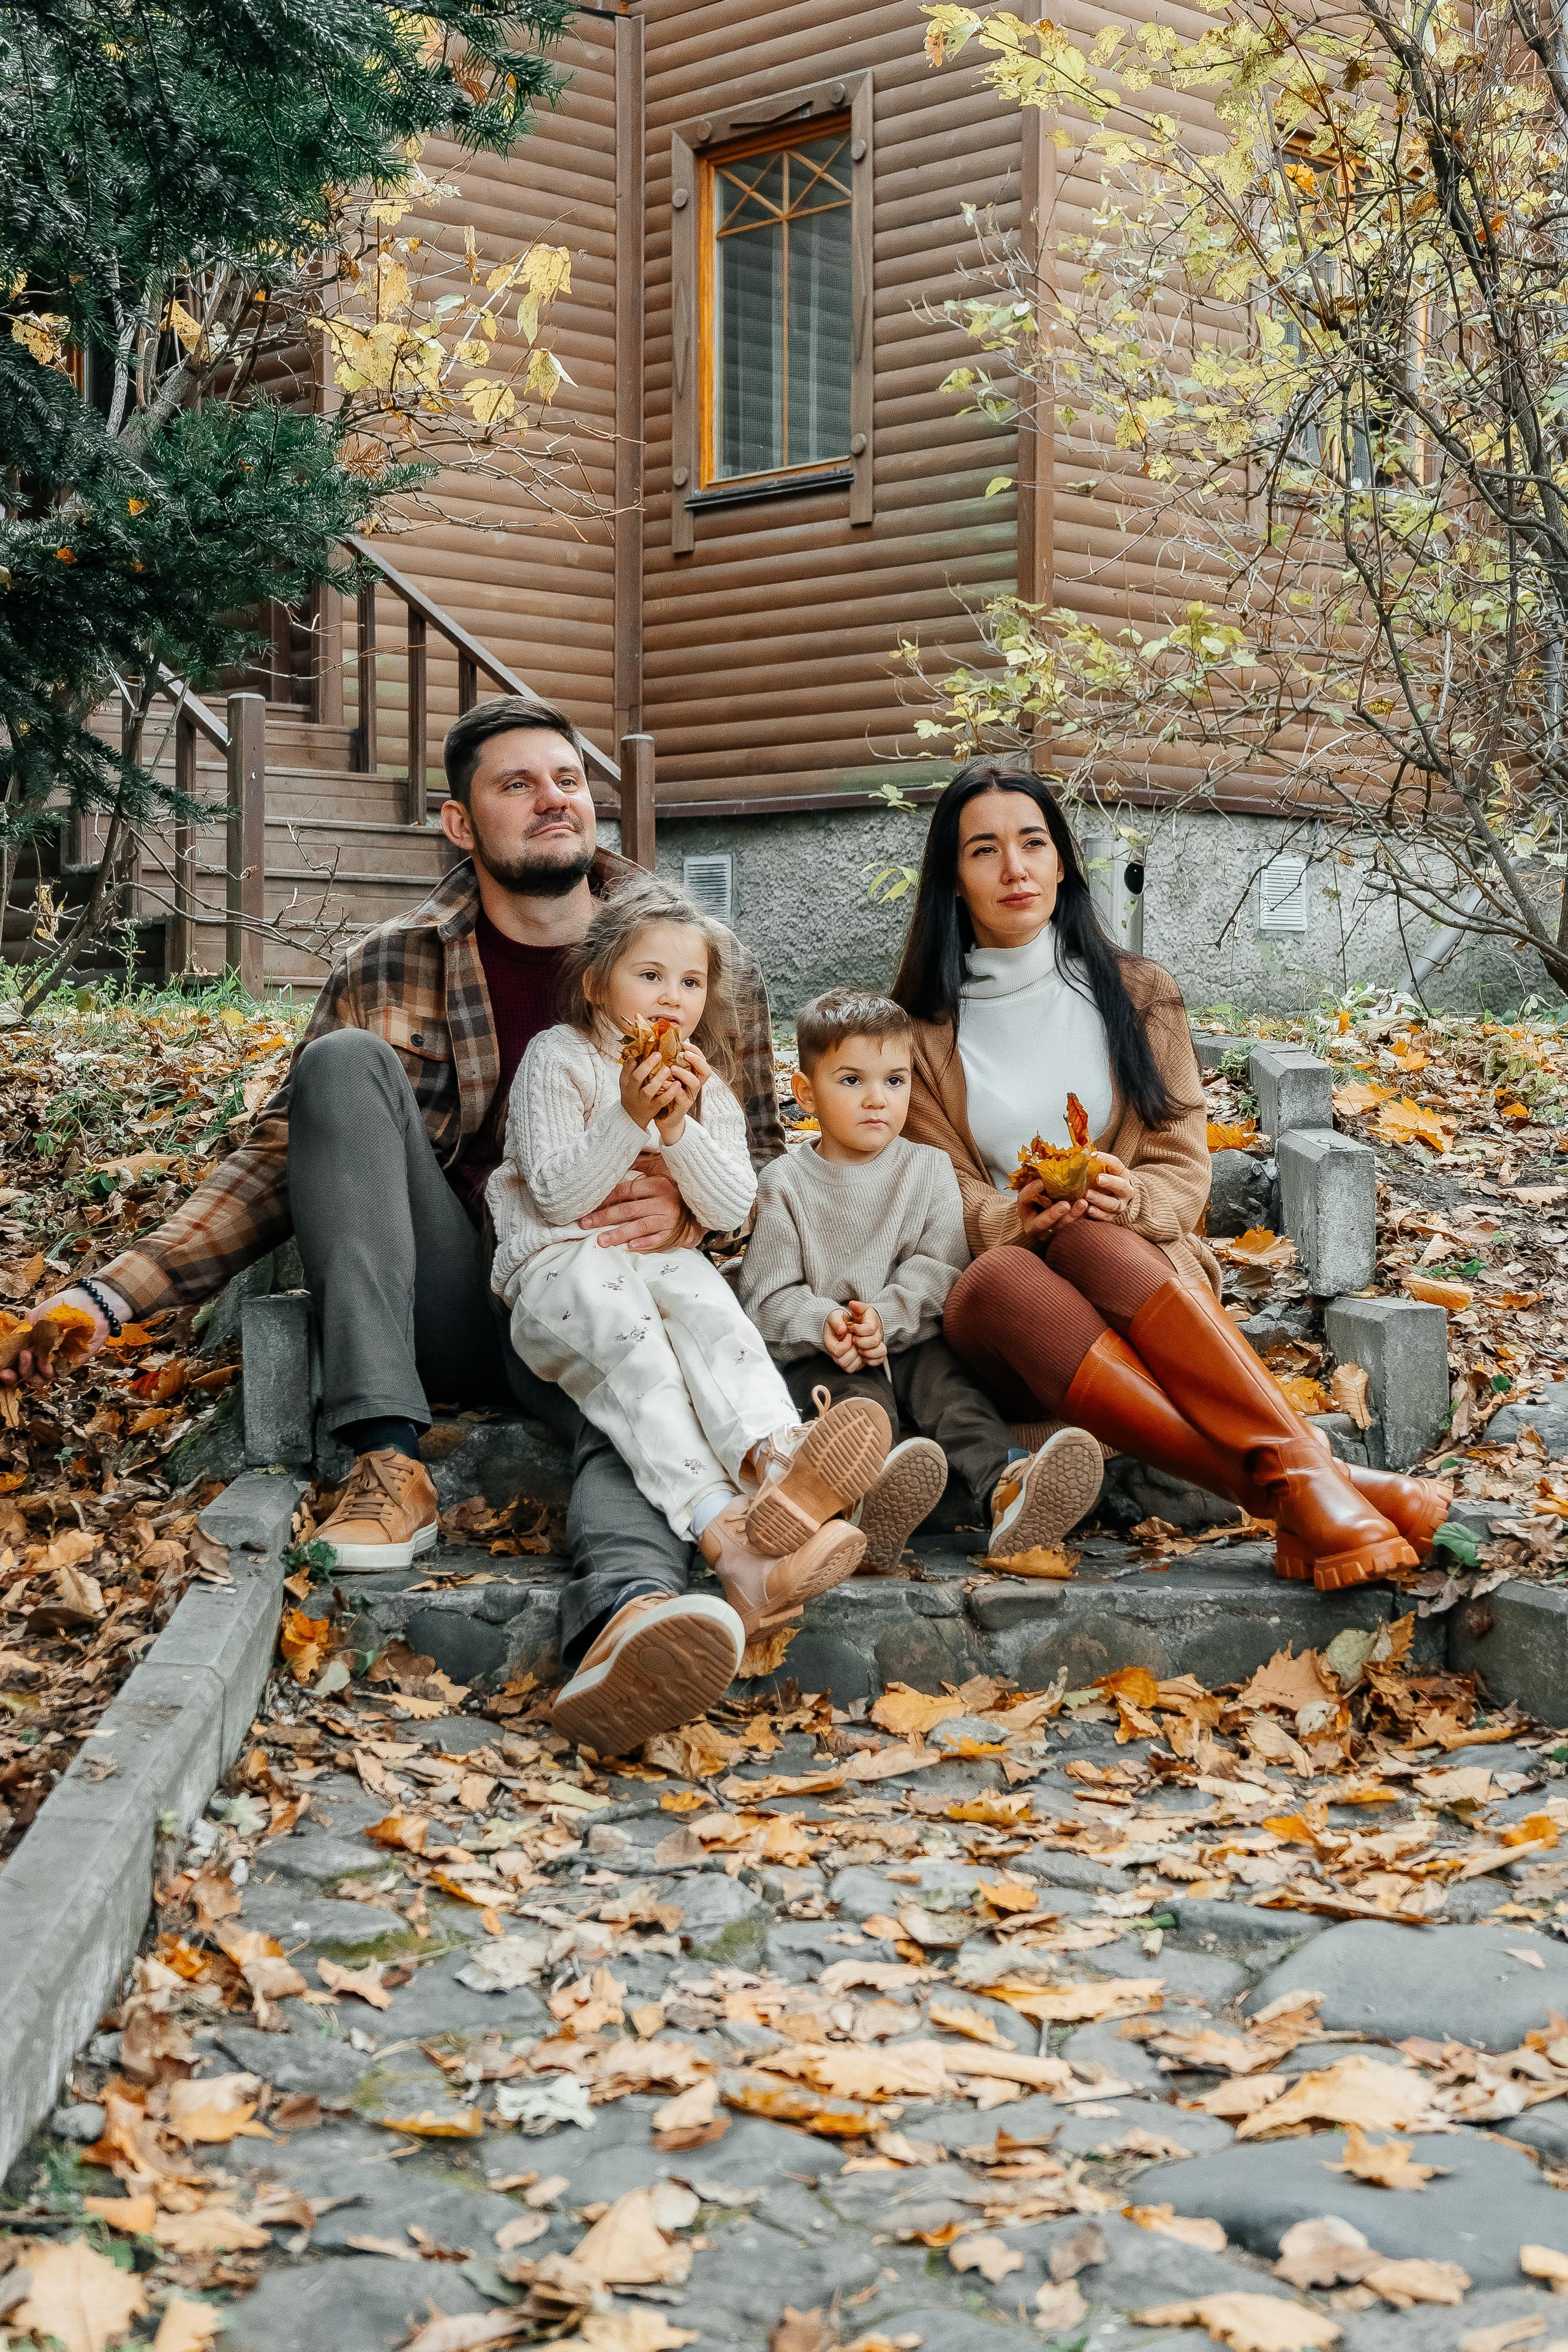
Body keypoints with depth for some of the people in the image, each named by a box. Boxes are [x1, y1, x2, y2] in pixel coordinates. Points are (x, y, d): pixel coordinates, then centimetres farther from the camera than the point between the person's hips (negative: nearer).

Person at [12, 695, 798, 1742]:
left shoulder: (710, 965, 7)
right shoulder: (384, 971, 5)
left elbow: (763, 1153, 10)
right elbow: (281, 1157, 4)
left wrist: (690, 1206, -16)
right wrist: (115, 1292, -9)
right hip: (445, 1300, 2)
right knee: (343, 1060, -21)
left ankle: (629, 1608, -74)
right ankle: (389, 1460, -29)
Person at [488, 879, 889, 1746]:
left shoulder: (709, 1088, 18)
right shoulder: (557, 1059, 4)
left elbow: (732, 1209, 4)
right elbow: (557, 1195, -6)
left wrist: (680, 1130, -10)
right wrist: (629, 1118, -17)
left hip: (665, 1263, 4)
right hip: (559, 1262, -4)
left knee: (706, 1305, -32)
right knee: (628, 1333, -36)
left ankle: (774, 1459, -61)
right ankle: (724, 1532, -58)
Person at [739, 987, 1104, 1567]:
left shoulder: (928, 1168, 11)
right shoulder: (786, 1183, 6)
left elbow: (941, 1268, 0)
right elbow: (767, 1296, 0)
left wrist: (885, 1315, -19)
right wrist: (823, 1324, -22)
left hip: (913, 1346, 2)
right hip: (826, 1361, -2)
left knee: (946, 1381, -29)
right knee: (857, 1398, -33)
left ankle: (1008, 1486, -59)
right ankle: (874, 1501, -68)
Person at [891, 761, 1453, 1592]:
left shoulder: (1136, 995, 13)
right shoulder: (925, 1032, 12)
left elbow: (1183, 1168, 7)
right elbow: (948, 1196, 5)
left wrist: (1124, 1201, -17)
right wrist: (1014, 1219, -18)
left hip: (1140, 1270, 0)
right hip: (997, 1308, 0)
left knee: (1090, 1238, -36)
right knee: (1000, 1276, -38)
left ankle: (1300, 1474, -49)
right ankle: (1300, 1491, -49)